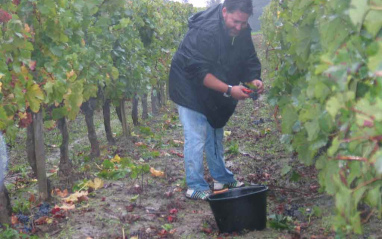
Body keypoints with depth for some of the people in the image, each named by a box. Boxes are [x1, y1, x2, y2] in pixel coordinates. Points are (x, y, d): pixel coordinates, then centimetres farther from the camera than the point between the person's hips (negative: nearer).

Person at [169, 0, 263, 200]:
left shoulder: (242, 31, -9)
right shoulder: (205, 30, -32)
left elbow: (249, 61, -1)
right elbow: (198, 71, -34)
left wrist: (254, 80, -23)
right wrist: (229, 90, -39)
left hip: (216, 93, 7)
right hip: (190, 88, -7)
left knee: (215, 136, 17)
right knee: (196, 137, -8)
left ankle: (222, 178, 30)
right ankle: (195, 187, 1)